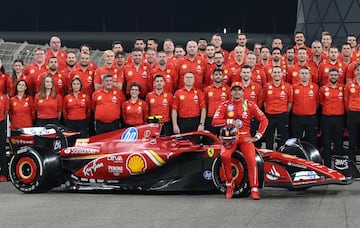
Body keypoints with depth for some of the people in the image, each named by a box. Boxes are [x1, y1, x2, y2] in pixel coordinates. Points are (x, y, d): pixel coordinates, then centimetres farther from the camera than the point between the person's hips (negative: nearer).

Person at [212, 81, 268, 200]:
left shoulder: (250, 105, 6)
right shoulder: (225, 105, 6)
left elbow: (264, 120, 8)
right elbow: (215, 121, -2)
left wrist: (258, 136, 1)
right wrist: (229, 121, -15)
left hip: (245, 137, 0)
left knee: (251, 160, -22)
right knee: (225, 155, -29)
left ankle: (254, 189, -14)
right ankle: (229, 184, -10)